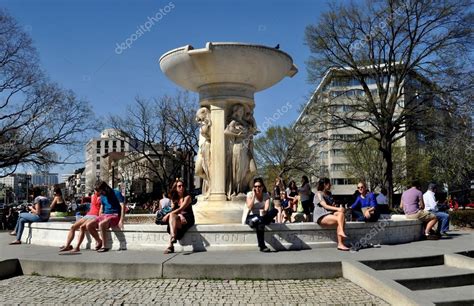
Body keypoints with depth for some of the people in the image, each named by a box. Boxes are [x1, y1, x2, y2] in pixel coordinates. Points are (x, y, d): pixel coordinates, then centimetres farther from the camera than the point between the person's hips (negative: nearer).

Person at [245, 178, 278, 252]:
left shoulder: (266, 195, 5)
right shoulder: (250, 194, -1)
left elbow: (267, 207, -13)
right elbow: (249, 207, -16)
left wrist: (264, 211, -37)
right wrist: (254, 195, -15)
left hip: (263, 216, 3)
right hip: (252, 217, -3)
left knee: (274, 210, -27)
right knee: (260, 225, -38)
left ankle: (256, 221, -38)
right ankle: (262, 246, -37)